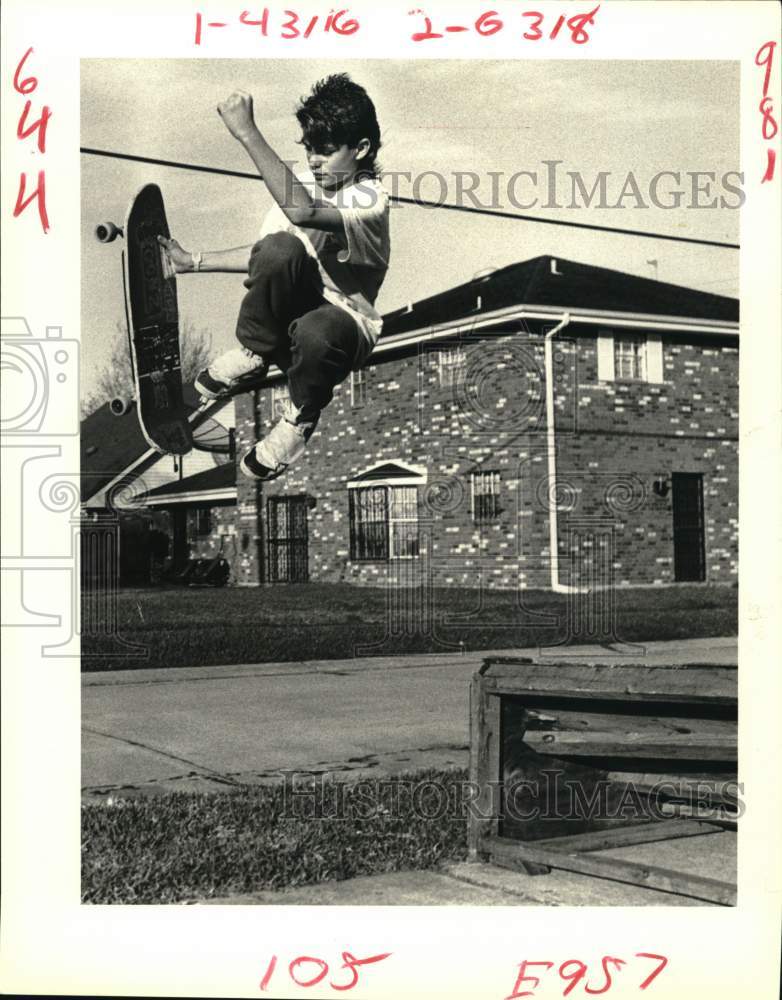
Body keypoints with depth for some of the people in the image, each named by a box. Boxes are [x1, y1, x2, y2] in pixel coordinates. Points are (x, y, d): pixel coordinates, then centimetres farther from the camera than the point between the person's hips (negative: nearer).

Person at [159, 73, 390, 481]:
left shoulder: (370, 200, -21)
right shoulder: (303, 183, -1)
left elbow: (301, 210, -41)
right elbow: (261, 254, 10)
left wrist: (246, 132, -41)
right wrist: (193, 261, 2)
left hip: (345, 323, -4)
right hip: (291, 310, 4)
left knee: (315, 330, -42)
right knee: (280, 248, -29)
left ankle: (301, 416, -10)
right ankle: (252, 357, -7)